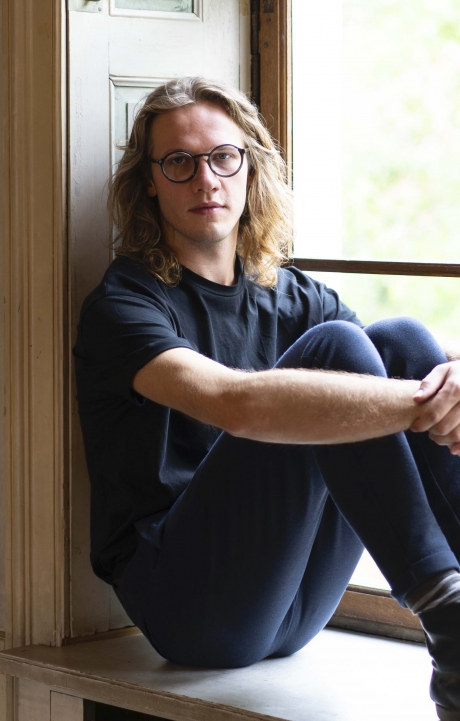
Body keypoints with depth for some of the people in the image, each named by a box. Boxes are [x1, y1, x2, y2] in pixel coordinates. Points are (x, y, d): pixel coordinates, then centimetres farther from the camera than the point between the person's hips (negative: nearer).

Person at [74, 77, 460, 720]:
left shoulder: (292, 298, 14)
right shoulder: (122, 306, -7)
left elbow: (405, 373, 0)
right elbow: (238, 405, -28)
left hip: (292, 607, 6)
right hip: (188, 607, -6)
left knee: (402, 341, -11)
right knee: (336, 347, -21)